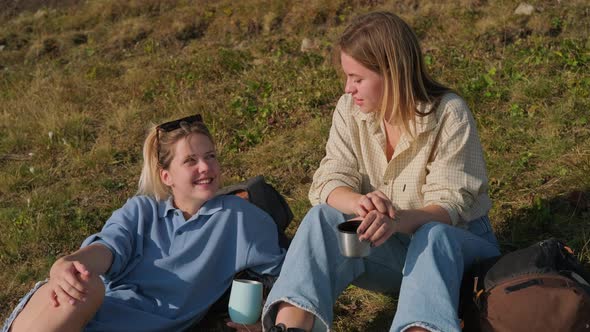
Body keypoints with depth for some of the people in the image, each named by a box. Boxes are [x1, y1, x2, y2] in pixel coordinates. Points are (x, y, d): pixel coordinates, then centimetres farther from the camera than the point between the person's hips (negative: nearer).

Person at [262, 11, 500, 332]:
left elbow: (450, 203, -23)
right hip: (391, 245, 3)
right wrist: (358, 202, -39)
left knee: (432, 235, -38)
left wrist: (398, 220, -45)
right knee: (324, 218, -25)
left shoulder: (449, 112, -18)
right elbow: (328, 181, -14)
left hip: (454, 244, -3)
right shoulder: (349, 109, -6)